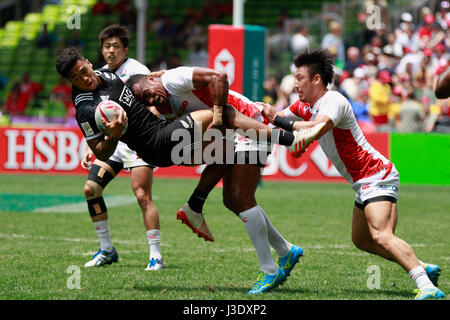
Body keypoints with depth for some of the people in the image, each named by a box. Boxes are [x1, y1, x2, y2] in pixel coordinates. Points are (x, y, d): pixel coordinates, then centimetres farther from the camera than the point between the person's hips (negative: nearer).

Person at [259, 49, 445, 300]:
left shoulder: (334, 101, -17)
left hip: (377, 176, -11)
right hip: (365, 182, 11)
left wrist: (278, 121, -28)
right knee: (361, 240, 20)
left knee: (381, 236, -27)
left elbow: (317, 129, -34)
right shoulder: (313, 107, 15)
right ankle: (423, 268, 23)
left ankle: (426, 287, -37)